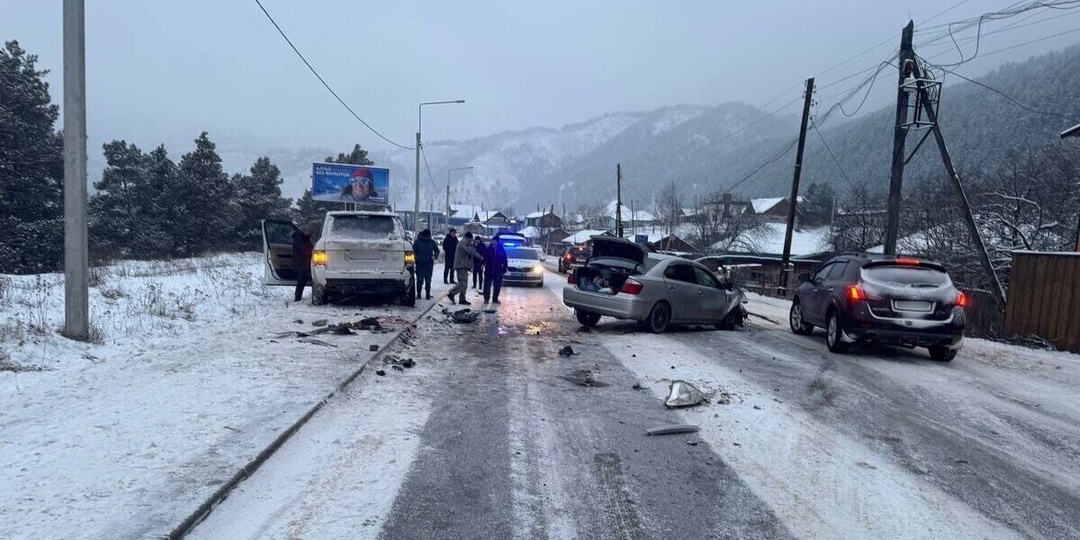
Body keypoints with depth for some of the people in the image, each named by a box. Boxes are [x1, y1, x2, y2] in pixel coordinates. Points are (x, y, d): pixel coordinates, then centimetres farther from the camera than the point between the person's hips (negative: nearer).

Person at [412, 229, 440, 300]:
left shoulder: (432, 242, 7)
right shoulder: (418, 242, 0)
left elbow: (437, 250, 16)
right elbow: (413, 251, 4)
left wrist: (435, 256, -2)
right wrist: (416, 257, -10)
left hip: (429, 264, 2)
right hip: (420, 264, -2)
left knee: (428, 280, 3)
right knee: (420, 280, -3)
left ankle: (428, 294, 11)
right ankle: (418, 294, 8)